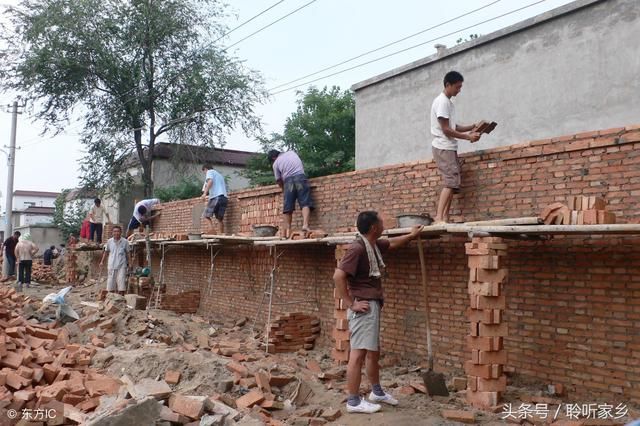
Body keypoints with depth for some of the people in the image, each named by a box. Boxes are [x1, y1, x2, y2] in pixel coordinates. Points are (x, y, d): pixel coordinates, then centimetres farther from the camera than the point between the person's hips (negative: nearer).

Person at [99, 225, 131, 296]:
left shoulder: (124, 241, -2)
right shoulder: (109, 241, 2)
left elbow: (128, 252, 7)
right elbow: (106, 251, 15)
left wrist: (129, 262, 4)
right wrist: (102, 261, 11)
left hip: (121, 266, -2)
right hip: (111, 265, 2)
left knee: (121, 284, -4)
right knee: (111, 285, 7)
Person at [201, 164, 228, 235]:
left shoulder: (209, 172, 11)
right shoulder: (220, 175, 34)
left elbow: (210, 181, -10)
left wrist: (205, 193, -20)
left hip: (216, 197, -7)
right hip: (224, 197, 7)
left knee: (206, 215, -1)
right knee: (220, 218, 9)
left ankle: (212, 230, -19)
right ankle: (222, 234, 1)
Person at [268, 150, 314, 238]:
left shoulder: (275, 163, 14)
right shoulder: (291, 152, 23)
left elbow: (279, 180, 15)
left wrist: (284, 190, 29)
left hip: (288, 180, -1)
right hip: (300, 177, 1)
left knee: (287, 208, 3)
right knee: (305, 203, -6)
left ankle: (287, 231, 2)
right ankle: (305, 224, -25)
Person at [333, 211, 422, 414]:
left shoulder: (374, 245, 9)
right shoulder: (357, 248, -20)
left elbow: (392, 243, 33)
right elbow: (338, 276, -26)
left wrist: (412, 235, 36)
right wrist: (351, 304, -21)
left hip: (373, 306, 10)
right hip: (364, 308, -10)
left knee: (373, 352, 21)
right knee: (358, 353, -4)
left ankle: (377, 392, 35)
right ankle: (354, 401, 3)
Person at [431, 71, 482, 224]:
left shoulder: (448, 102, 19)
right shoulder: (442, 101, -12)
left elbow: (453, 127, 21)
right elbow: (446, 130, -17)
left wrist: (473, 127, 9)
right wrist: (468, 137, -13)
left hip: (449, 147, 10)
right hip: (443, 147, -10)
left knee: (452, 183, 5)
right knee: (451, 181, -17)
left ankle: (445, 218, 3)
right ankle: (439, 218, -22)